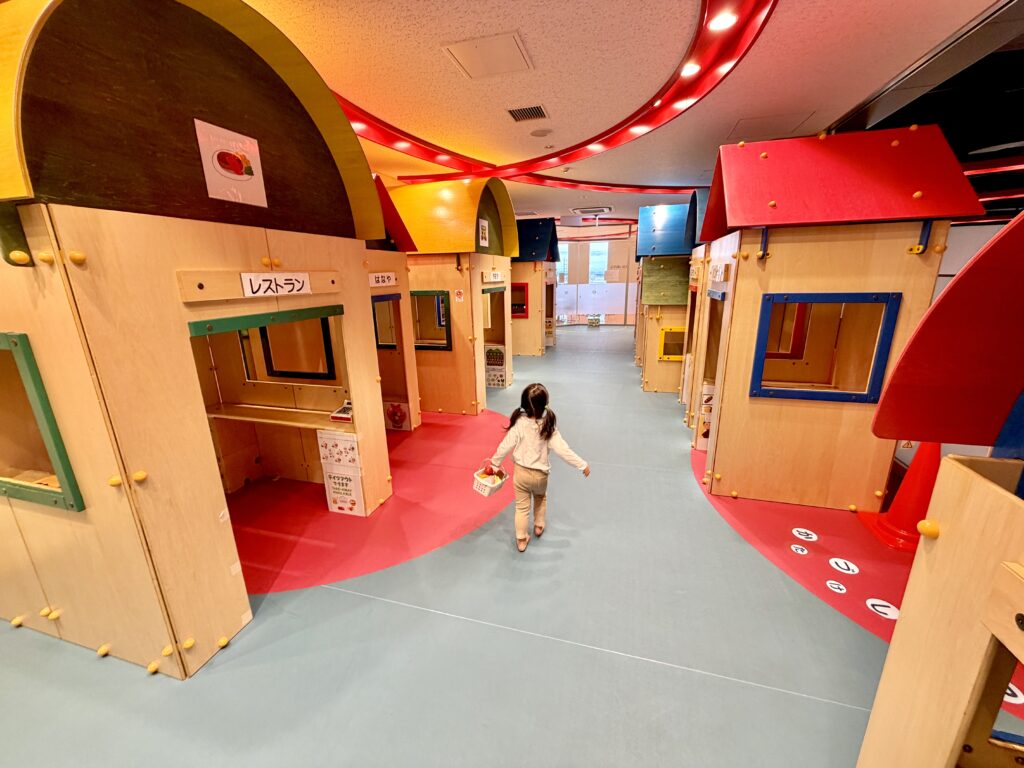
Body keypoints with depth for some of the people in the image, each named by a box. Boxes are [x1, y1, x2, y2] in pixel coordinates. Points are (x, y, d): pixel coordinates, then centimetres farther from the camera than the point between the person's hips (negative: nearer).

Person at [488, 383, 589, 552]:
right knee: (541, 497, 32)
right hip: (540, 474, 1)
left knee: (522, 506, 16)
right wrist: (582, 465, -8)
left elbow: (506, 446, -13)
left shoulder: (519, 423, -20)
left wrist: (494, 463, 3)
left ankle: (521, 540, 27)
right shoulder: (548, 425, -20)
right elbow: (562, 449, -19)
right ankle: (538, 526, 46)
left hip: (521, 472, -1)